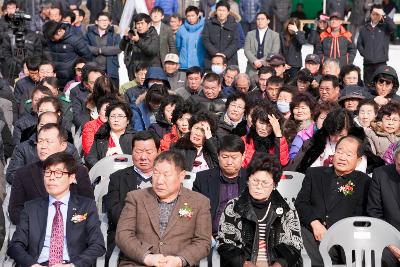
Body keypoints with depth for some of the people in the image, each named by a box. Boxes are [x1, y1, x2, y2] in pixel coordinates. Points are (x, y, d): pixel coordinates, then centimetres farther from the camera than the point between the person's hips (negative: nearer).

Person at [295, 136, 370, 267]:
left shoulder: (364, 182, 12)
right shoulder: (314, 173, 20)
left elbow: (362, 216, 3)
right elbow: (300, 203, 12)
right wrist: (314, 223, -7)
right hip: (311, 232, 1)